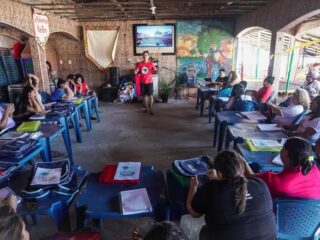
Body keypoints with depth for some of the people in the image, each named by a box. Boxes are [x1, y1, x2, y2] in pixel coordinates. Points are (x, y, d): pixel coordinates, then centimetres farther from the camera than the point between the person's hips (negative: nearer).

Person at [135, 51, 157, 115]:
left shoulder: (151, 63, -3)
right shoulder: (140, 64, 3)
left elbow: (155, 70, -11)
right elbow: (136, 71, 3)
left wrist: (155, 70, -33)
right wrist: (135, 71, -19)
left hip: (149, 82, -2)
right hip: (142, 82, 2)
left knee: (151, 96, -6)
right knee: (145, 95, 10)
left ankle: (151, 109, -1)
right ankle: (146, 108, 22)